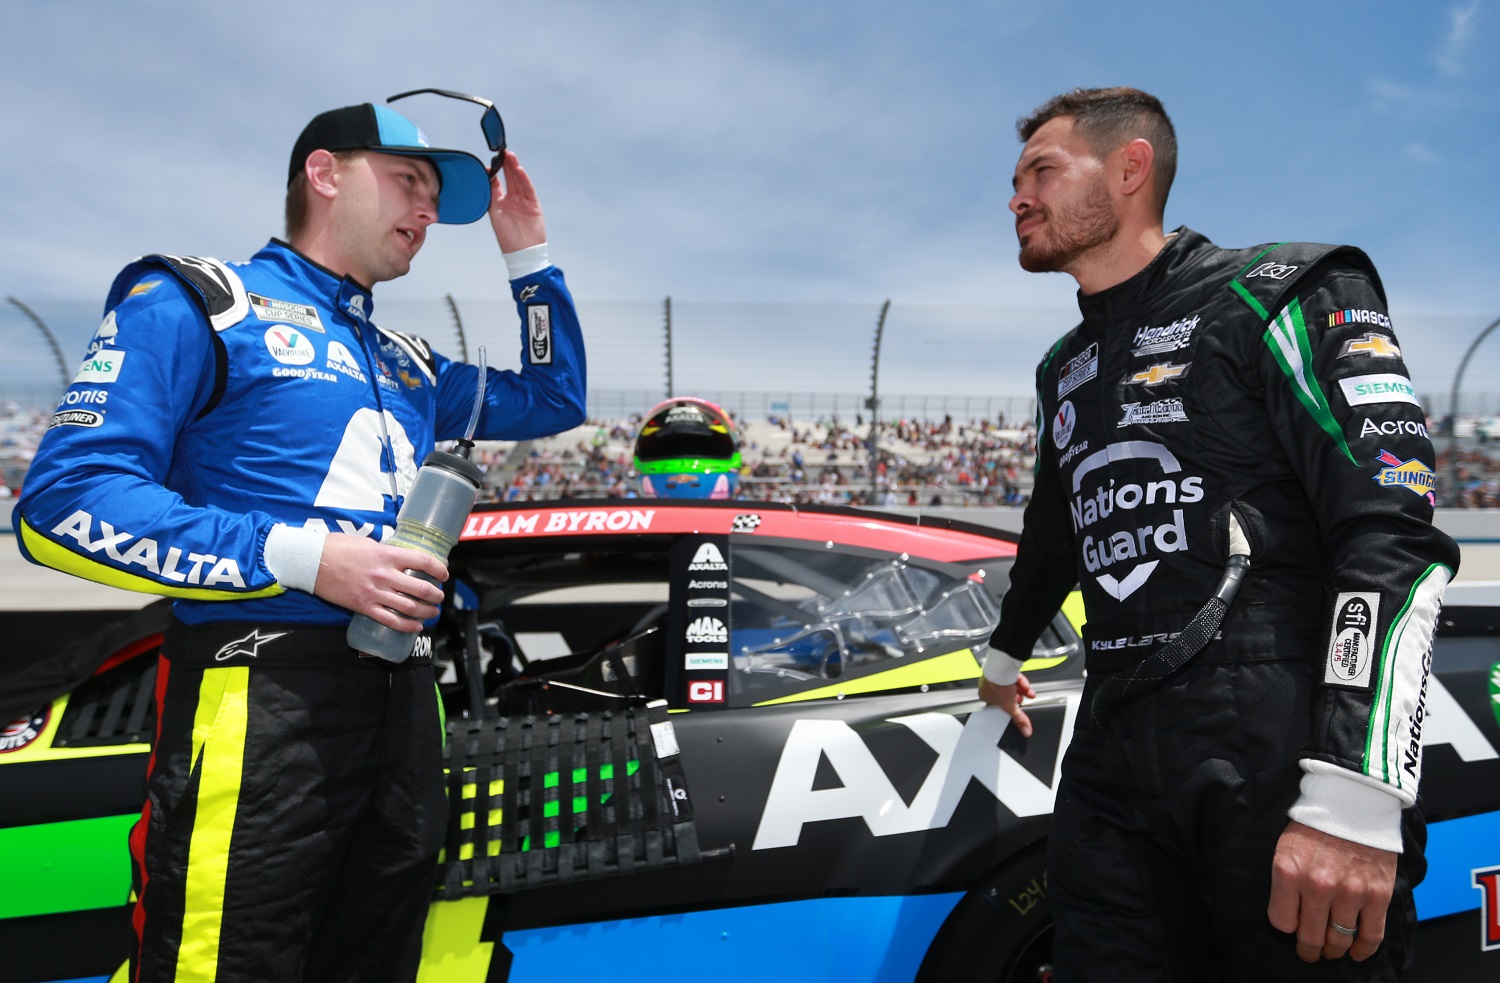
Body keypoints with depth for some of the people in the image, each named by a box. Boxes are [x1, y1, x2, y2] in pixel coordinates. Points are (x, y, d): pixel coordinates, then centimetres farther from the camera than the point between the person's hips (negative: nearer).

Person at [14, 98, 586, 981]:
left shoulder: (407, 364, 21)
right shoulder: (196, 303, 1)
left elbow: (552, 402, 30)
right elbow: (65, 501, -9)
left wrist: (530, 256, 22)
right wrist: (301, 557, -19)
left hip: (404, 696, 7)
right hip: (263, 689, -6)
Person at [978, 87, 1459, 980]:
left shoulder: (1278, 294, -2)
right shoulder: (1065, 368, 20)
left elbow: (1393, 534, -13)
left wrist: (1353, 801, -21)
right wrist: (1005, 656, 46)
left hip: (1283, 744, -6)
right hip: (1115, 754, 6)